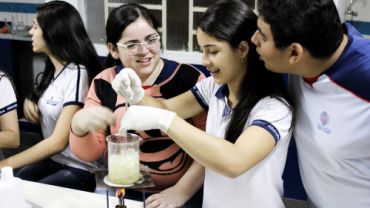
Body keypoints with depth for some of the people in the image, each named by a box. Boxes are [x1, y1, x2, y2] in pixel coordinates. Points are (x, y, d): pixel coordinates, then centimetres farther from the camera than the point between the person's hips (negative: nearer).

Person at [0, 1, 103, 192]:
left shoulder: (77, 73, -20)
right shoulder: (52, 69, 6)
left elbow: (59, 141, -22)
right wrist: (29, 102, -1)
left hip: (77, 170, -7)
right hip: (51, 160, 7)